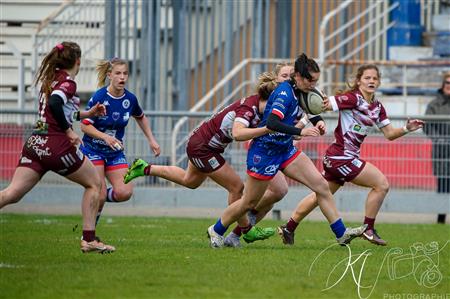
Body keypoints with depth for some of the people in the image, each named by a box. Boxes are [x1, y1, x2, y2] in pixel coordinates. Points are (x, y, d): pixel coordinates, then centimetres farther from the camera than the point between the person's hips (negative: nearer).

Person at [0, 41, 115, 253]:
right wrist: (69, 132, -17)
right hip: (57, 145, -7)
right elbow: (55, 104, -26)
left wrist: (86, 114, 31)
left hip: (34, 143, 7)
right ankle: (89, 239, 10)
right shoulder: (68, 82, -7)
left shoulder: (49, 79, 18)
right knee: (94, 183, 13)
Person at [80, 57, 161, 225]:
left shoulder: (130, 99, -4)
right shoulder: (99, 97, -18)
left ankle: (98, 199, 17)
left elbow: (140, 117, 18)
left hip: (115, 152, 4)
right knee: (99, 194, -17)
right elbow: (85, 125, -15)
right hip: (93, 150, -4)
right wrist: (105, 137, -29)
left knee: (124, 193, -14)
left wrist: (151, 140, 12)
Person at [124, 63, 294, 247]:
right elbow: (237, 133, -52)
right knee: (236, 187, -4)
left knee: (190, 181, 32)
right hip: (201, 147, -10)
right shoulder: (248, 108, -33)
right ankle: (246, 231, 12)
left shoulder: (259, 104, -7)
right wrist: (267, 129, -59)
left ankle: (145, 168, 42)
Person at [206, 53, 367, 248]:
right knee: (249, 203, 6)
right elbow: (271, 122, -37)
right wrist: (301, 132, -43)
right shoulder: (285, 92, -24)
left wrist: (317, 122, 1)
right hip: (264, 152, -8)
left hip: (286, 150, 8)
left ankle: (341, 234, 0)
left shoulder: (300, 92, 1)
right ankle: (216, 231, 28)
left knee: (321, 186, -4)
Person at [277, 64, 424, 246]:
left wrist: (406, 129, -3)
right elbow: (322, 105, -17)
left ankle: (288, 229, 29)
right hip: (341, 157, -9)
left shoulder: (377, 107, 10)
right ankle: (368, 229, 1)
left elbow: (389, 134, 13)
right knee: (381, 184, -9)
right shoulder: (353, 98, -16)